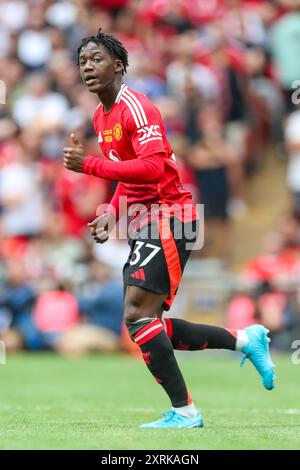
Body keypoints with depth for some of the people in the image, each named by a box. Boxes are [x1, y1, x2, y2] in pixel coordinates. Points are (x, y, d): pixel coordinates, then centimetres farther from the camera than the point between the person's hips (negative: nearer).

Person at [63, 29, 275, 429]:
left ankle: (184, 412, -14)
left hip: (168, 216, -10)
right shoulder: (101, 116, 16)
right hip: (145, 224, 10)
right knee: (150, 325, 8)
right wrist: (111, 212, 11)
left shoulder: (135, 107, -14)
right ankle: (246, 339, 18)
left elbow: (153, 167, -26)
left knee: (138, 316, -18)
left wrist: (88, 164, -25)